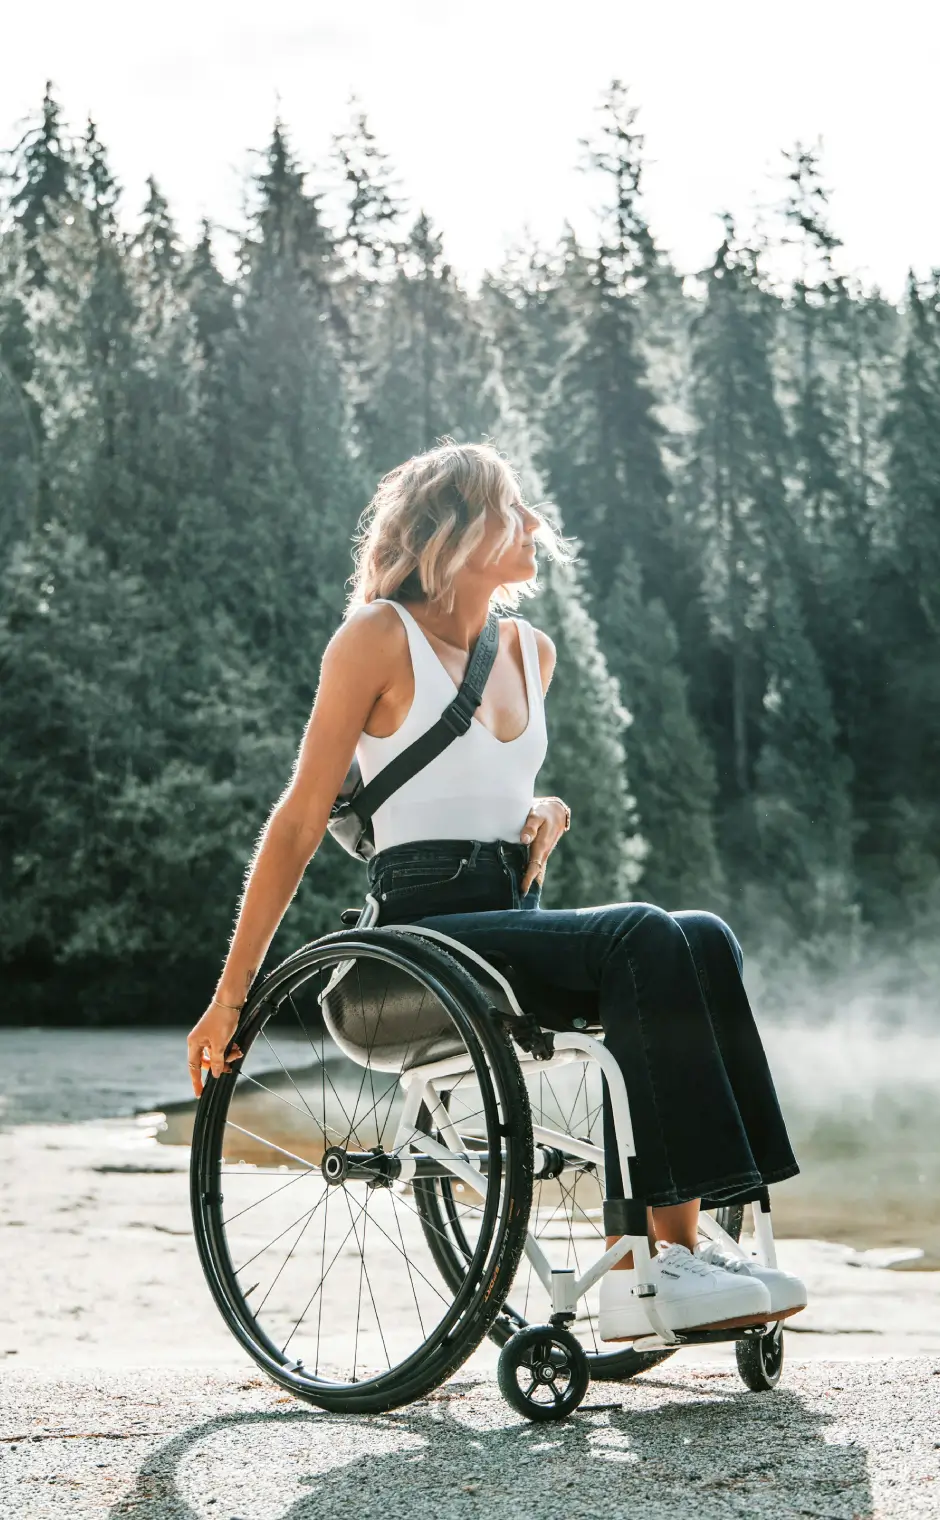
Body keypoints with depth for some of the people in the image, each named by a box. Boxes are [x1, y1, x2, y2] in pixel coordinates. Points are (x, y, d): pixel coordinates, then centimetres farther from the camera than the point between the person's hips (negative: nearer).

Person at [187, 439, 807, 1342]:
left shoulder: (532, 651, 18)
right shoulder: (380, 638, -1)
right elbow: (300, 820, -1)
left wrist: (541, 814, 8)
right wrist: (231, 996, -3)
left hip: (518, 917, 6)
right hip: (424, 931, -6)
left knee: (701, 939, -22)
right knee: (646, 944, -30)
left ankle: (655, 1254, -28)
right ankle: (643, 1268, -31)